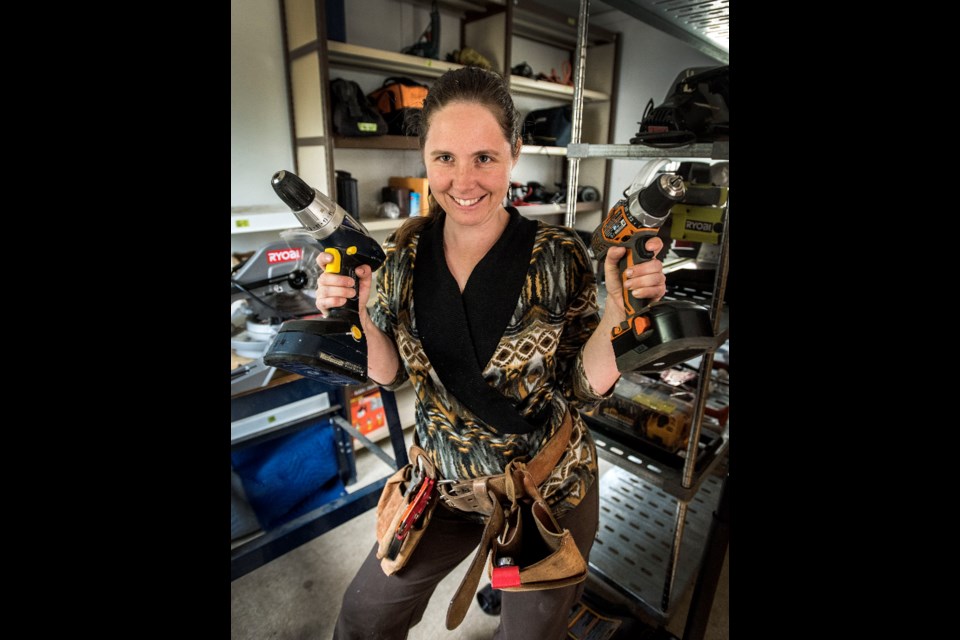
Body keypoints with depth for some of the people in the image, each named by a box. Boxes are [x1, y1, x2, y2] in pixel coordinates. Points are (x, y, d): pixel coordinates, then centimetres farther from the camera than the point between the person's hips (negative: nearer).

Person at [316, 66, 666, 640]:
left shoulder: (559, 256, -19)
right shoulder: (406, 251, -10)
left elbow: (585, 389, -14)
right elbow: (390, 374, -2)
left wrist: (616, 312, -29)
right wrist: (359, 313, -19)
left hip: (548, 494, -2)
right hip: (444, 482, 3)